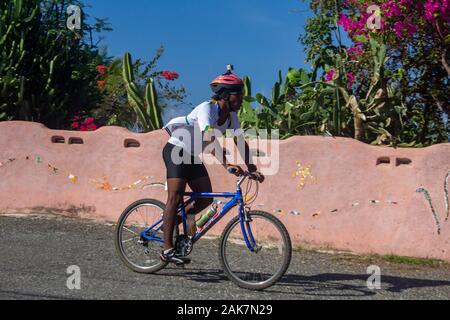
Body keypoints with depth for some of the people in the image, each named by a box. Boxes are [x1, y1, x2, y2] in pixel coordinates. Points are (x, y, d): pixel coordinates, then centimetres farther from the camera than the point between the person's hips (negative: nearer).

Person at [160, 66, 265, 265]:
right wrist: (226, 165, -51)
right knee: (175, 196, -17)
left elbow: (241, 143, -5)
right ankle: (167, 249, -18)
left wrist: (252, 169, -18)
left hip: (193, 157, 8)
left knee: (206, 199, 0)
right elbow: (209, 140, -40)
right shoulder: (206, 109, -26)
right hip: (176, 151, -8)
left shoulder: (231, 116, -2)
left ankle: (170, 223, 19)